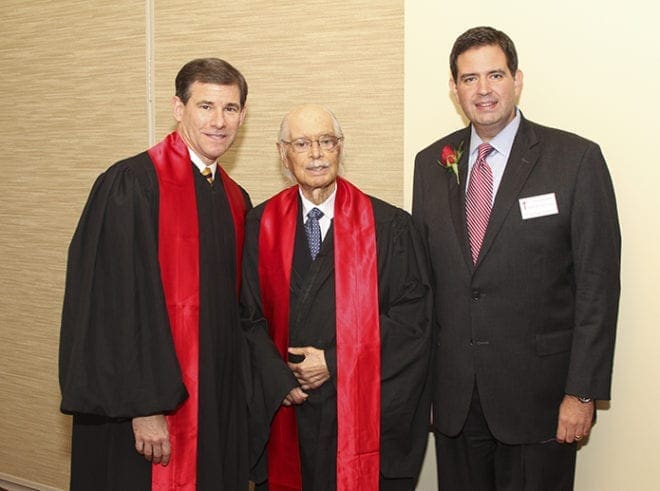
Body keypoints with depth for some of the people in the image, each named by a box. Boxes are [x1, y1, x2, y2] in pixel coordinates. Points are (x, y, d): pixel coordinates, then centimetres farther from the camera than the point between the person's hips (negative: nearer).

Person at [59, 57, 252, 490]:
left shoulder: (236, 200, 9)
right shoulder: (130, 186, -13)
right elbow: (118, 303, -17)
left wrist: (237, 395, 11)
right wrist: (143, 407, -19)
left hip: (218, 403, 7)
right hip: (149, 403, -6)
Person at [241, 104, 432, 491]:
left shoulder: (390, 226, -3)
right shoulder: (261, 225, 4)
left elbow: (414, 317, -6)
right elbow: (250, 316, 5)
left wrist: (335, 361, -10)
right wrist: (280, 379, -10)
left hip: (365, 411, -1)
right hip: (286, 407, 2)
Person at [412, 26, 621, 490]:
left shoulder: (577, 159, -7)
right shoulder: (431, 163, 6)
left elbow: (598, 282, -8)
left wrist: (582, 392, -11)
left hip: (537, 389, -3)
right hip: (453, 390, 4)